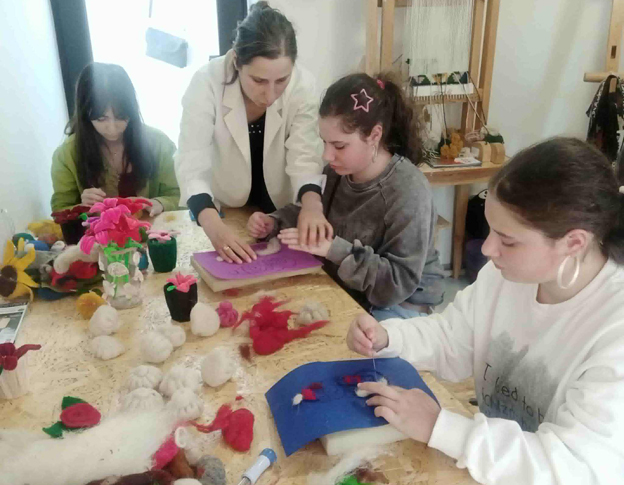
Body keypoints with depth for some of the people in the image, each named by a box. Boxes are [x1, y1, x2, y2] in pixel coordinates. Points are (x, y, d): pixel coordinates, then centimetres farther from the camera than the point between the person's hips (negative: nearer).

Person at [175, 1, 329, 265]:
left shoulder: (302, 86, -20)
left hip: (279, 211, 1)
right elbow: (192, 164, -30)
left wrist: (312, 204, -45)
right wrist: (213, 225, -48)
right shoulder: (207, 82, -24)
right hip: (221, 209, -1)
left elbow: (304, 157, -23)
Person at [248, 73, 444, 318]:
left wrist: (335, 250, -33)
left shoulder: (408, 192, -25)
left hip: (399, 303, -6)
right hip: (343, 289, 7)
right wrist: (274, 223, -8)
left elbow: (399, 282, -25)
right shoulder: (338, 171, -4)